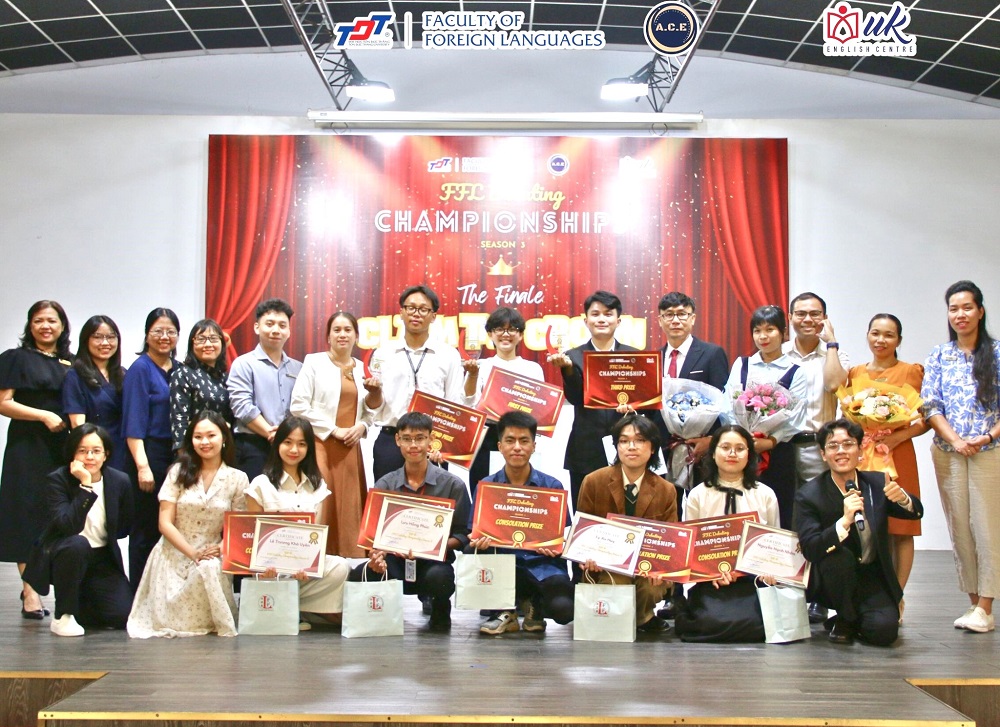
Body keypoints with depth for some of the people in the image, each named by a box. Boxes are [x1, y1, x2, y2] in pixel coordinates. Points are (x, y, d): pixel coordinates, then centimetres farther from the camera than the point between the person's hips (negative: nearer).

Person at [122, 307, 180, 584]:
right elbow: (133, 423, -12)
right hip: (150, 455, -6)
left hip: (178, 458, 6)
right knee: (146, 530, -1)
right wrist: (142, 466, -18)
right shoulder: (140, 369, -6)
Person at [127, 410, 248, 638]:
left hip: (213, 557, 0)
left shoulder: (238, 479, 2)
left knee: (210, 569, -37)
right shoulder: (178, 472, 2)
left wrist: (221, 548, -18)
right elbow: (165, 523, -3)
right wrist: (193, 553, -16)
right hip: (175, 555, 0)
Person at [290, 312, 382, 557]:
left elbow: (370, 410, 20)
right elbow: (299, 405, -6)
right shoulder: (314, 362, 1)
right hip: (320, 444, -4)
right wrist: (333, 430, -9)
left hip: (350, 447, 4)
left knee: (349, 505, 1)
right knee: (321, 504, -11)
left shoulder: (362, 369, 14)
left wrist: (362, 426, -2)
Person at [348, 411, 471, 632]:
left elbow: (462, 534, 1)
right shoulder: (384, 485, 8)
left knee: (438, 578, -38)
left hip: (433, 561, -1)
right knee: (359, 576, -30)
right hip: (394, 560, 2)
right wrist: (376, 554, -19)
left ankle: (440, 609, 2)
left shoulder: (452, 485, 1)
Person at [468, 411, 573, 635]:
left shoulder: (552, 486, 4)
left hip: (543, 564, -1)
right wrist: (479, 542, -18)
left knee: (562, 609, -30)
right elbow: (474, 534, 6)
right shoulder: (486, 486, 6)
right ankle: (504, 610, 0)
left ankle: (535, 605, 12)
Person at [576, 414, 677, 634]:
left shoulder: (666, 491, 1)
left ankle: (642, 616, 7)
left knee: (653, 588, -30)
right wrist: (589, 557, -20)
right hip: (605, 567, -1)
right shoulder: (593, 482, -4)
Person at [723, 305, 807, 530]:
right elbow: (729, 405, 2)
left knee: (779, 515, 0)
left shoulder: (794, 372, 5)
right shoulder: (741, 365, 11)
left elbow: (794, 417, -4)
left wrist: (770, 441, -17)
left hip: (779, 450, -1)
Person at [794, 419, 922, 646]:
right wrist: (845, 521, -38)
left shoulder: (877, 483, -1)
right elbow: (809, 549, -23)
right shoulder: (808, 495, -13)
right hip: (831, 583, -2)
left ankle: (857, 620, 16)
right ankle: (844, 619, -6)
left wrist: (902, 498, -31)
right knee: (839, 556, -33)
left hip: (873, 580, 2)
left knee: (883, 630, -22)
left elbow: (916, 513, -8)